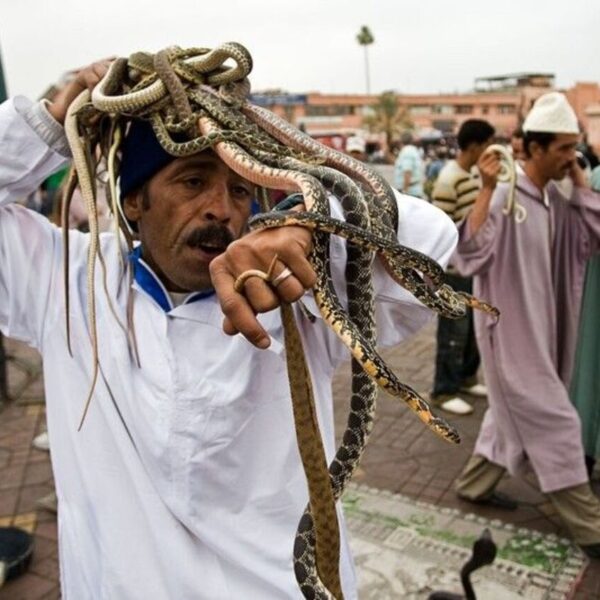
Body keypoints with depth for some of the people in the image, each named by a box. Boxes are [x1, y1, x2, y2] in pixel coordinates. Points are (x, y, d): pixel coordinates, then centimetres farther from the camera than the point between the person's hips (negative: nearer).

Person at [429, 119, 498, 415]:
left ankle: (466, 376, 36)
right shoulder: (448, 180, -21)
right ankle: (444, 391, 16)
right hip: (455, 270, -9)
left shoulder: (476, 173, 7)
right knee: (454, 332, 2)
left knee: (475, 326, 19)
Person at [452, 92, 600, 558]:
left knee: (517, 414, 20)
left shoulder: (557, 198, 6)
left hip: (542, 326, 9)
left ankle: (475, 483, 38)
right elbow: (469, 256, -28)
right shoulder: (504, 197, -19)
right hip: (511, 328, -9)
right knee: (554, 422, -1)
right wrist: (486, 189, -35)